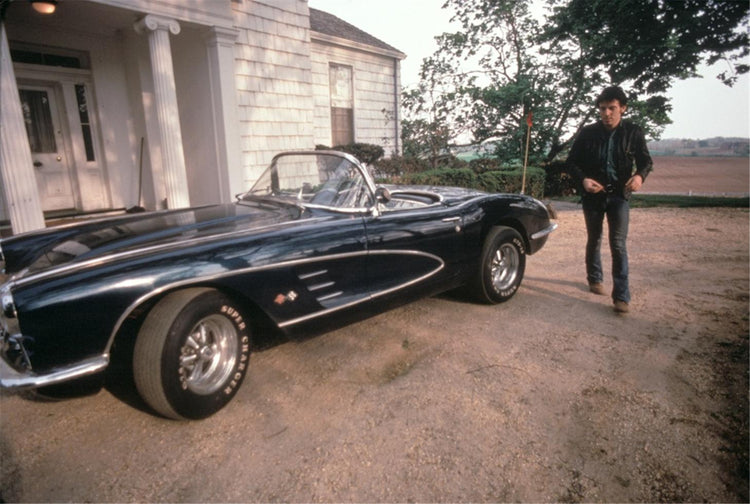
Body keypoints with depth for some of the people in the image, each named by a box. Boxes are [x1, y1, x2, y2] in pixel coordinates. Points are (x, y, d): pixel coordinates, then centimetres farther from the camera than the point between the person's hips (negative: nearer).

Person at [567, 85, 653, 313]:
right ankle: (595, 279, 36)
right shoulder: (587, 133, -4)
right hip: (593, 194, 1)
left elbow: (646, 160, 3)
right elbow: (572, 161, 1)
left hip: (619, 195, -1)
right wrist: (583, 179, -18)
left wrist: (640, 175, -20)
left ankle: (622, 296, -4)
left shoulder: (633, 132, -3)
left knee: (618, 245, -7)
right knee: (594, 240, 15)